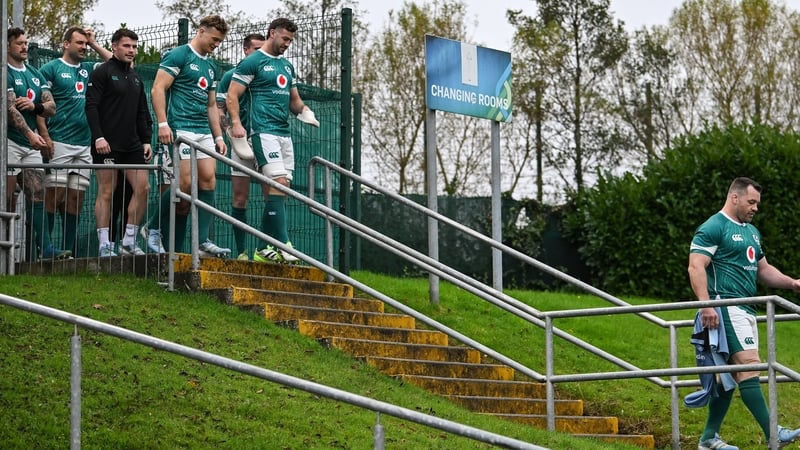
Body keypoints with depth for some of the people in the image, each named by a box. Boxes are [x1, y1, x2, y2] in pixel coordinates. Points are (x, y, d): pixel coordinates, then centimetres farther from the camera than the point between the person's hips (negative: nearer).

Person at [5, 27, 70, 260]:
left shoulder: (35, 74, 16)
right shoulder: (6, 74, -7)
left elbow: (51, 107, 11)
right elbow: (11, 109, -17)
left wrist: (35, 105, -12)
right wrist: (30, 134, -28)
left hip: (31, 144, 7)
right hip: (10, 141, -7)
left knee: (37, 193, 0)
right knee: (7, 197, -6)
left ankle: (44, 247, -3)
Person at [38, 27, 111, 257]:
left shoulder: (88, 68, 17)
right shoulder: (51, 69, 1)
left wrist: (94, 44, 11)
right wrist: (46, 138, -13)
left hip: (85, 145, 5)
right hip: (59, 143, -5)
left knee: (75, 199, 5)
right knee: (54, 196, -9)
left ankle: (69, 252, 8)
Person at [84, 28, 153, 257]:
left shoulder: (135, 78, 19)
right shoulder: (102, 72, -3)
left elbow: (142, 113, 23)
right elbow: (91, 106, -10)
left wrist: (146, 140, 13)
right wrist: (98, 137, -19)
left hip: (132, 144, 7)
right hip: (107, 144, -7)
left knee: (142, 188, -1)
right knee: (106, 192, -4)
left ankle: (129, 242, 6)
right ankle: (104, 245, -1)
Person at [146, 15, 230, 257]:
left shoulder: (210, 66, 21)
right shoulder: (178, 55, -3)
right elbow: (158, 89, -11)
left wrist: (218, 136, 19)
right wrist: (163, 124, -19)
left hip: (204, 131, 8)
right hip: (182, 128, -8)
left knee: (208, 180, -3)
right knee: (185, 183, -13)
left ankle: (204, 241, -5)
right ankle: (154, 229, 3)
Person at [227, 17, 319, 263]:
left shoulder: (287, 66, 21)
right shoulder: (252, 62, -2)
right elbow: (232, 96, -6)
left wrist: (303, 110, 5)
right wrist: (236, 123, -21)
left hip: (284, 133, 8)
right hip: (264, 130, -8)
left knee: (278, 191, 5)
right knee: (278, 183, -18)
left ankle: (265, 249, 9)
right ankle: (283, 245, -22)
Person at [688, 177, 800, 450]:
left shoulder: (751, 232, 22)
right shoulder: (713, 228, -7)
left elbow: (763, 269, 29)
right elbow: (696, 268, -15)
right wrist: (706, 304, -26)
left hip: (746, 309, 10)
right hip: (727, 307, -10)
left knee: (732, 374, 10)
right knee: (749, 365, -16)